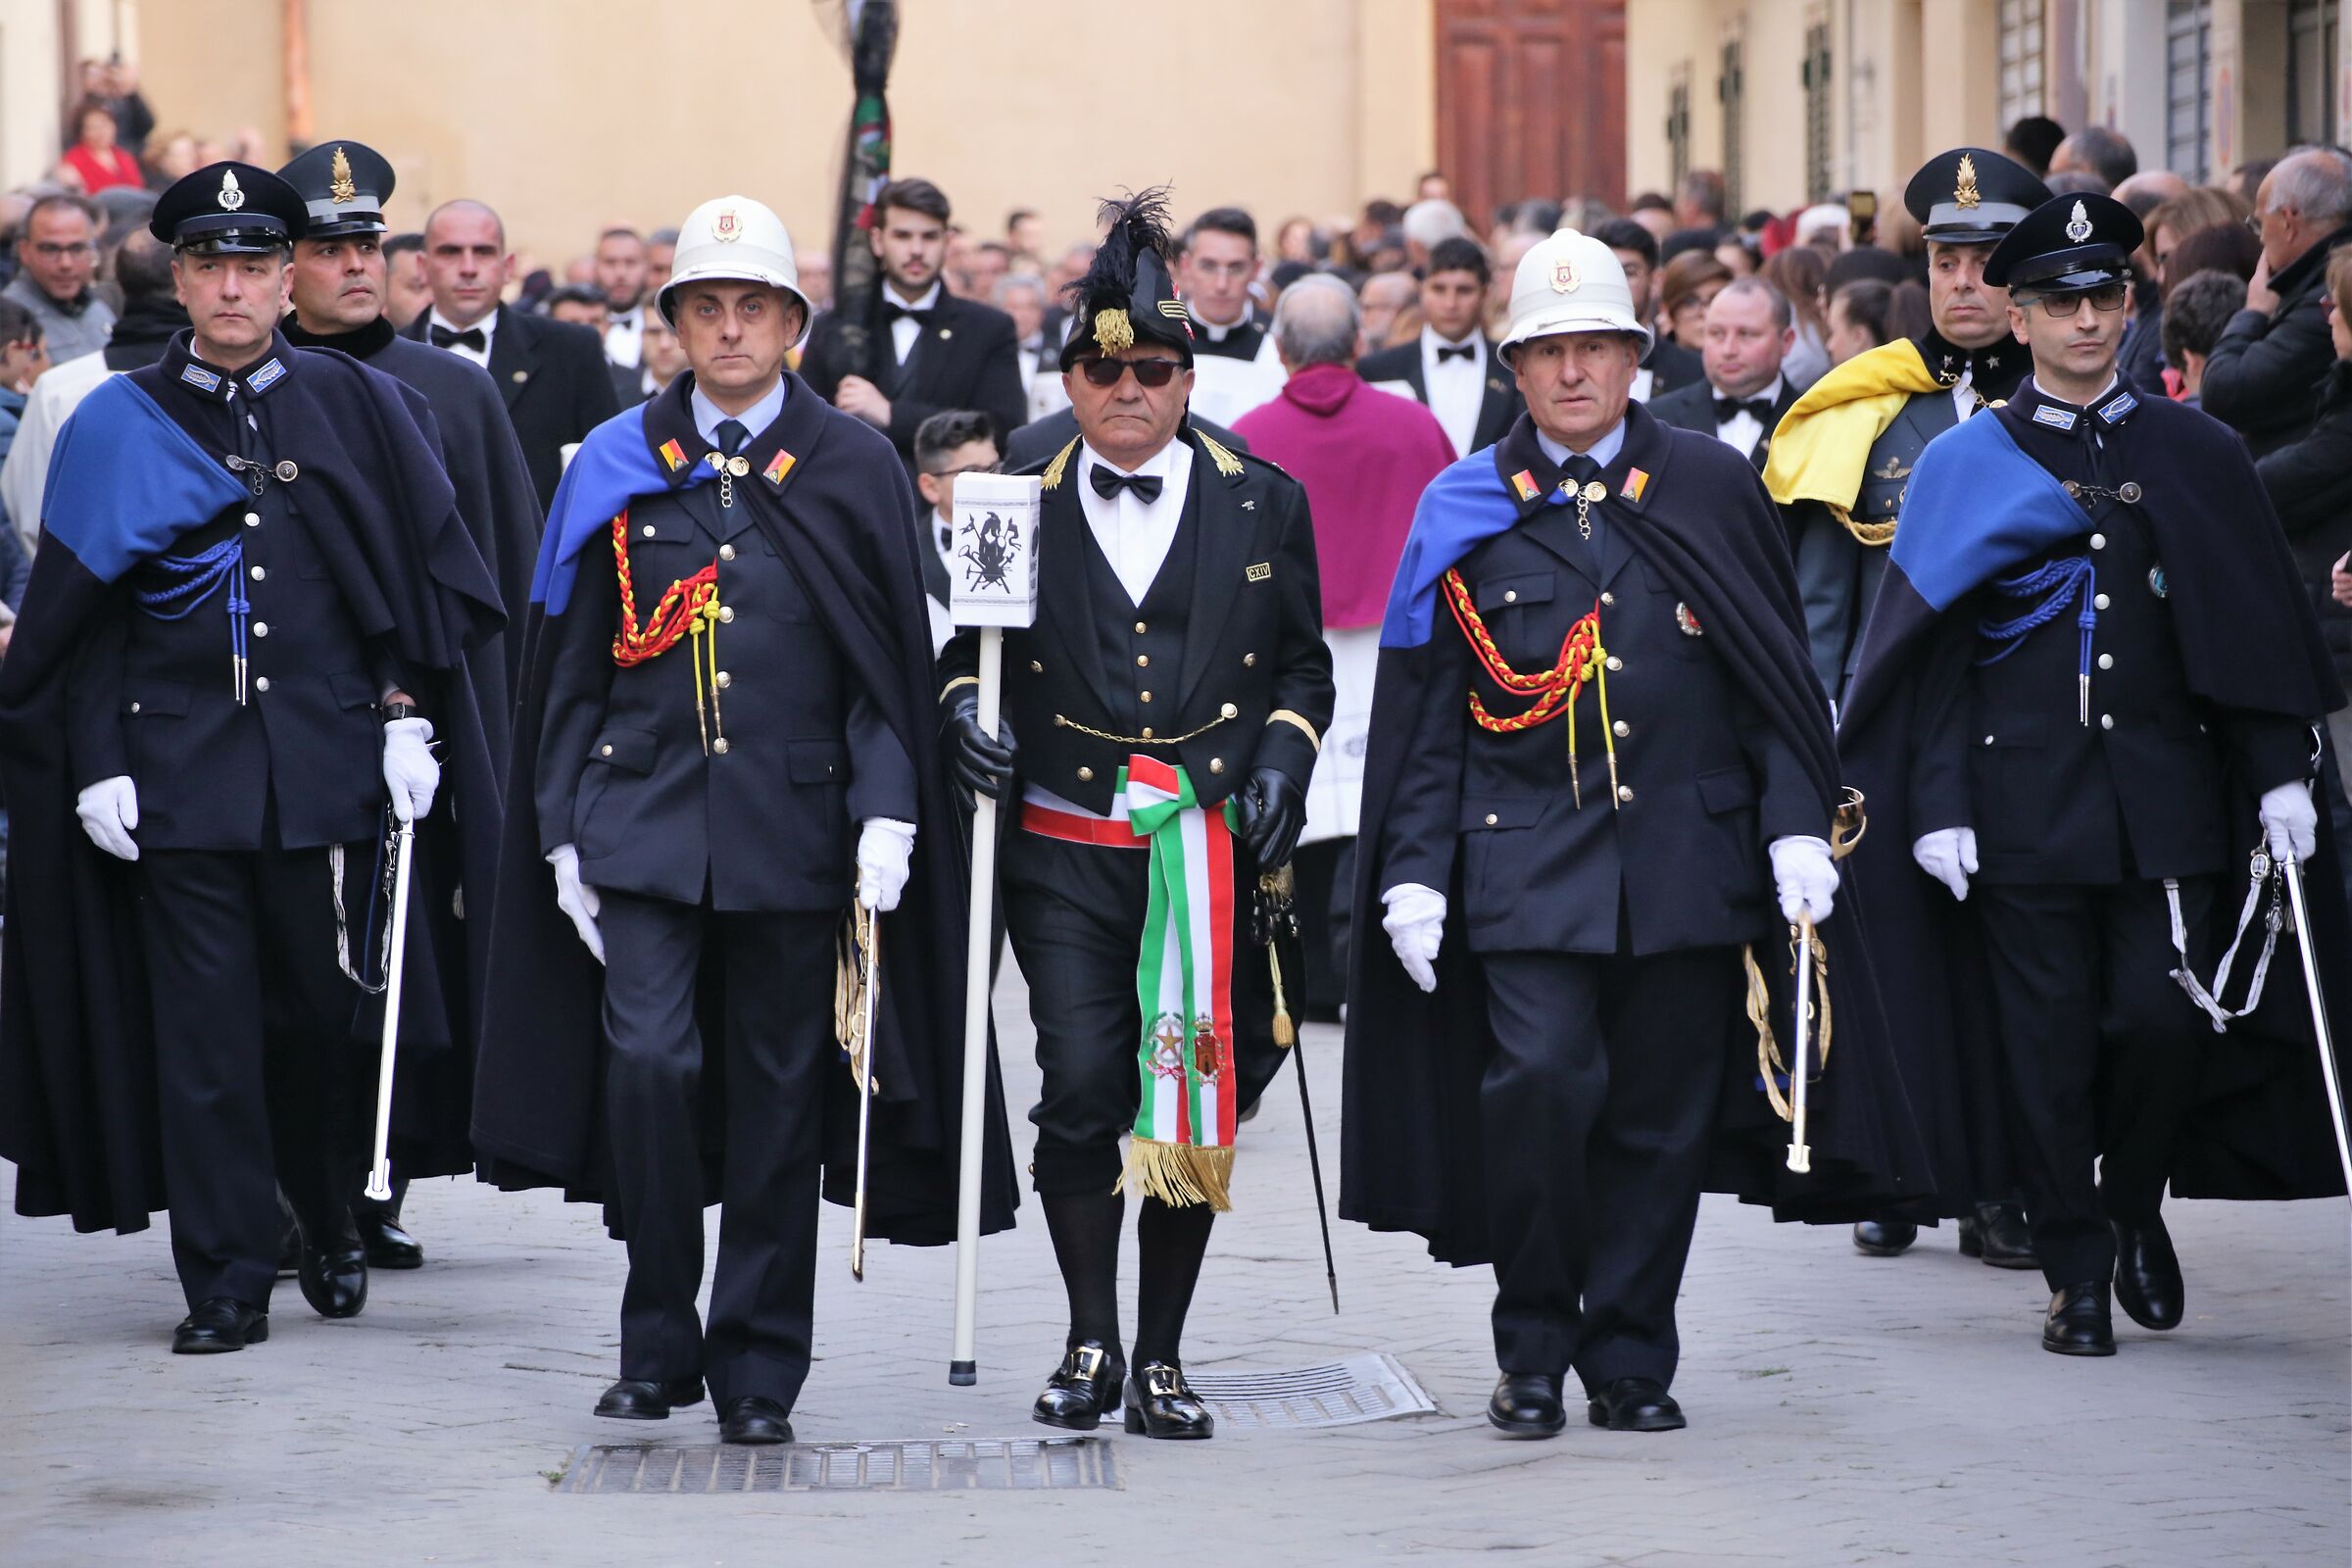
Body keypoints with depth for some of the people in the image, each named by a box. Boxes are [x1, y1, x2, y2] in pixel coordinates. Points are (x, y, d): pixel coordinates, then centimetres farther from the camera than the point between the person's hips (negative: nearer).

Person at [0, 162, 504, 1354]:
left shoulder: (354, 407, 5)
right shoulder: (117, 426, 4)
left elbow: (421, 578, 7)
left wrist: (407, 718, -2)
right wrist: (96, 764, -3)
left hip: (324, 762, 0)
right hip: (178, 769, 0)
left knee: (321, 1009, 5)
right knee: (203, 1029, -2)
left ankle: (330, 1224, 30)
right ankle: (226, 1283, 3)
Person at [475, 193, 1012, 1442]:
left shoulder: (853, 472, 5)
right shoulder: (618, 464, 8)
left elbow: (892, 669, 3)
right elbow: (574, 668, 10)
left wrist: (887, 815, -8)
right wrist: (563, 833, 4)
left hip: (791, 827, 0)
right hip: (644, 821, 0)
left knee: (778, 1098, 4)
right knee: (649, 1065, -13)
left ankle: (757, 1370, 14)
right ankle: (658, 1341, 3)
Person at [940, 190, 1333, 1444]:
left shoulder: (1263, 505, 7)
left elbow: (1304, 664, 15)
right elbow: (967, 647, 15)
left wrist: (1282, 753, -2)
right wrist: (965, 706, -6)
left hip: (1213, 855, 1)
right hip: (1067, 856, -1)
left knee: (1194, 1103, 3)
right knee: (1081, 1091, -10)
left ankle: (1160, 1361, 14)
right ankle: (1089, 1348, 5)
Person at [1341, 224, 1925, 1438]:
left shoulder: (1712, 490, 8)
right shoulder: (1465, 511, 7)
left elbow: (1777, 681, 9)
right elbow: (1428, 711, 7)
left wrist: (1797, 828, -2)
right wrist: (1413, 872, 0)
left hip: (1685, 858, 1)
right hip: (1526, 860, -1)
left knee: (1661, 1113, 3)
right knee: (1538, 1081, -15)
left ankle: (1630, 1361, 16)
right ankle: (1533, 1351, 1)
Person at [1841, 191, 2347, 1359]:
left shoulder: (2197, 455, 8)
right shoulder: (1966, 464, 4)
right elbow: (1935, 655, 2)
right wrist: (1937, 810, -5)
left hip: (2166, 791, 1)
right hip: (2025, 801, -1)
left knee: (2164, 1017, -8)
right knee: (2049, 1042, 0)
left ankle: (2134, 1204, 19)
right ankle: (2076, 1273, 12)